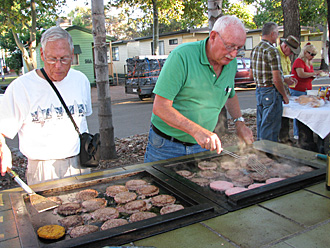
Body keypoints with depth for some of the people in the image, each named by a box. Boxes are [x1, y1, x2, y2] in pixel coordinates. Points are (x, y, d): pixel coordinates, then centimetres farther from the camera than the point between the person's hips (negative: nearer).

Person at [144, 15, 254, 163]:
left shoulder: (231, 63, 1)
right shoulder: (182, 56, -21)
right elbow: (160, 107, -24)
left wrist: (239, 122, 5)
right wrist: (196, 130, -33)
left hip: (202, 145, 5)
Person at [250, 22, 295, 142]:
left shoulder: (255, 49, 9)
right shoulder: (272, 51, -17)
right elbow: (276, 79, -21)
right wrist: (284, 96, -7)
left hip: (259, 91, 9)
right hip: (271, 92, -9)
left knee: (261, 125, 18)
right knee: (271, 128, 0)